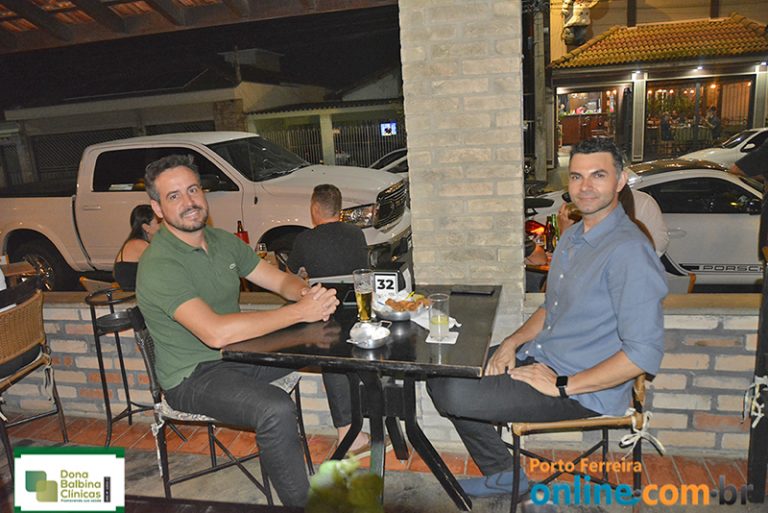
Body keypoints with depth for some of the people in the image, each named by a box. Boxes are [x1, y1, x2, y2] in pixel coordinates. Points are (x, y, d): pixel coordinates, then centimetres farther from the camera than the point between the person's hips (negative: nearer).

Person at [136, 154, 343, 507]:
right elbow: (216, 333, -34)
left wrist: (307, 293, -19)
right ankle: (300, 504, -12)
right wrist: (300, 311, -32)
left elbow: (280, 280, 6)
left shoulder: (224, 241, 3)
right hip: (192, 376, -8)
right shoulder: (159, 266, -23)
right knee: (276, 409, -33)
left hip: (238, 352, 8)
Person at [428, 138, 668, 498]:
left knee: (455, 395, -20)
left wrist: (562, 386, -21)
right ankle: (502, 473, 19)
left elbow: (644, 354, -24)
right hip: (540, 361, 9)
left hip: (584, 392, -9)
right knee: (441, 378, 4)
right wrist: (512, 343, 3)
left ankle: (506, 474, 11)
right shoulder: (572, 237, 11)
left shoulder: (629, 252, -20)